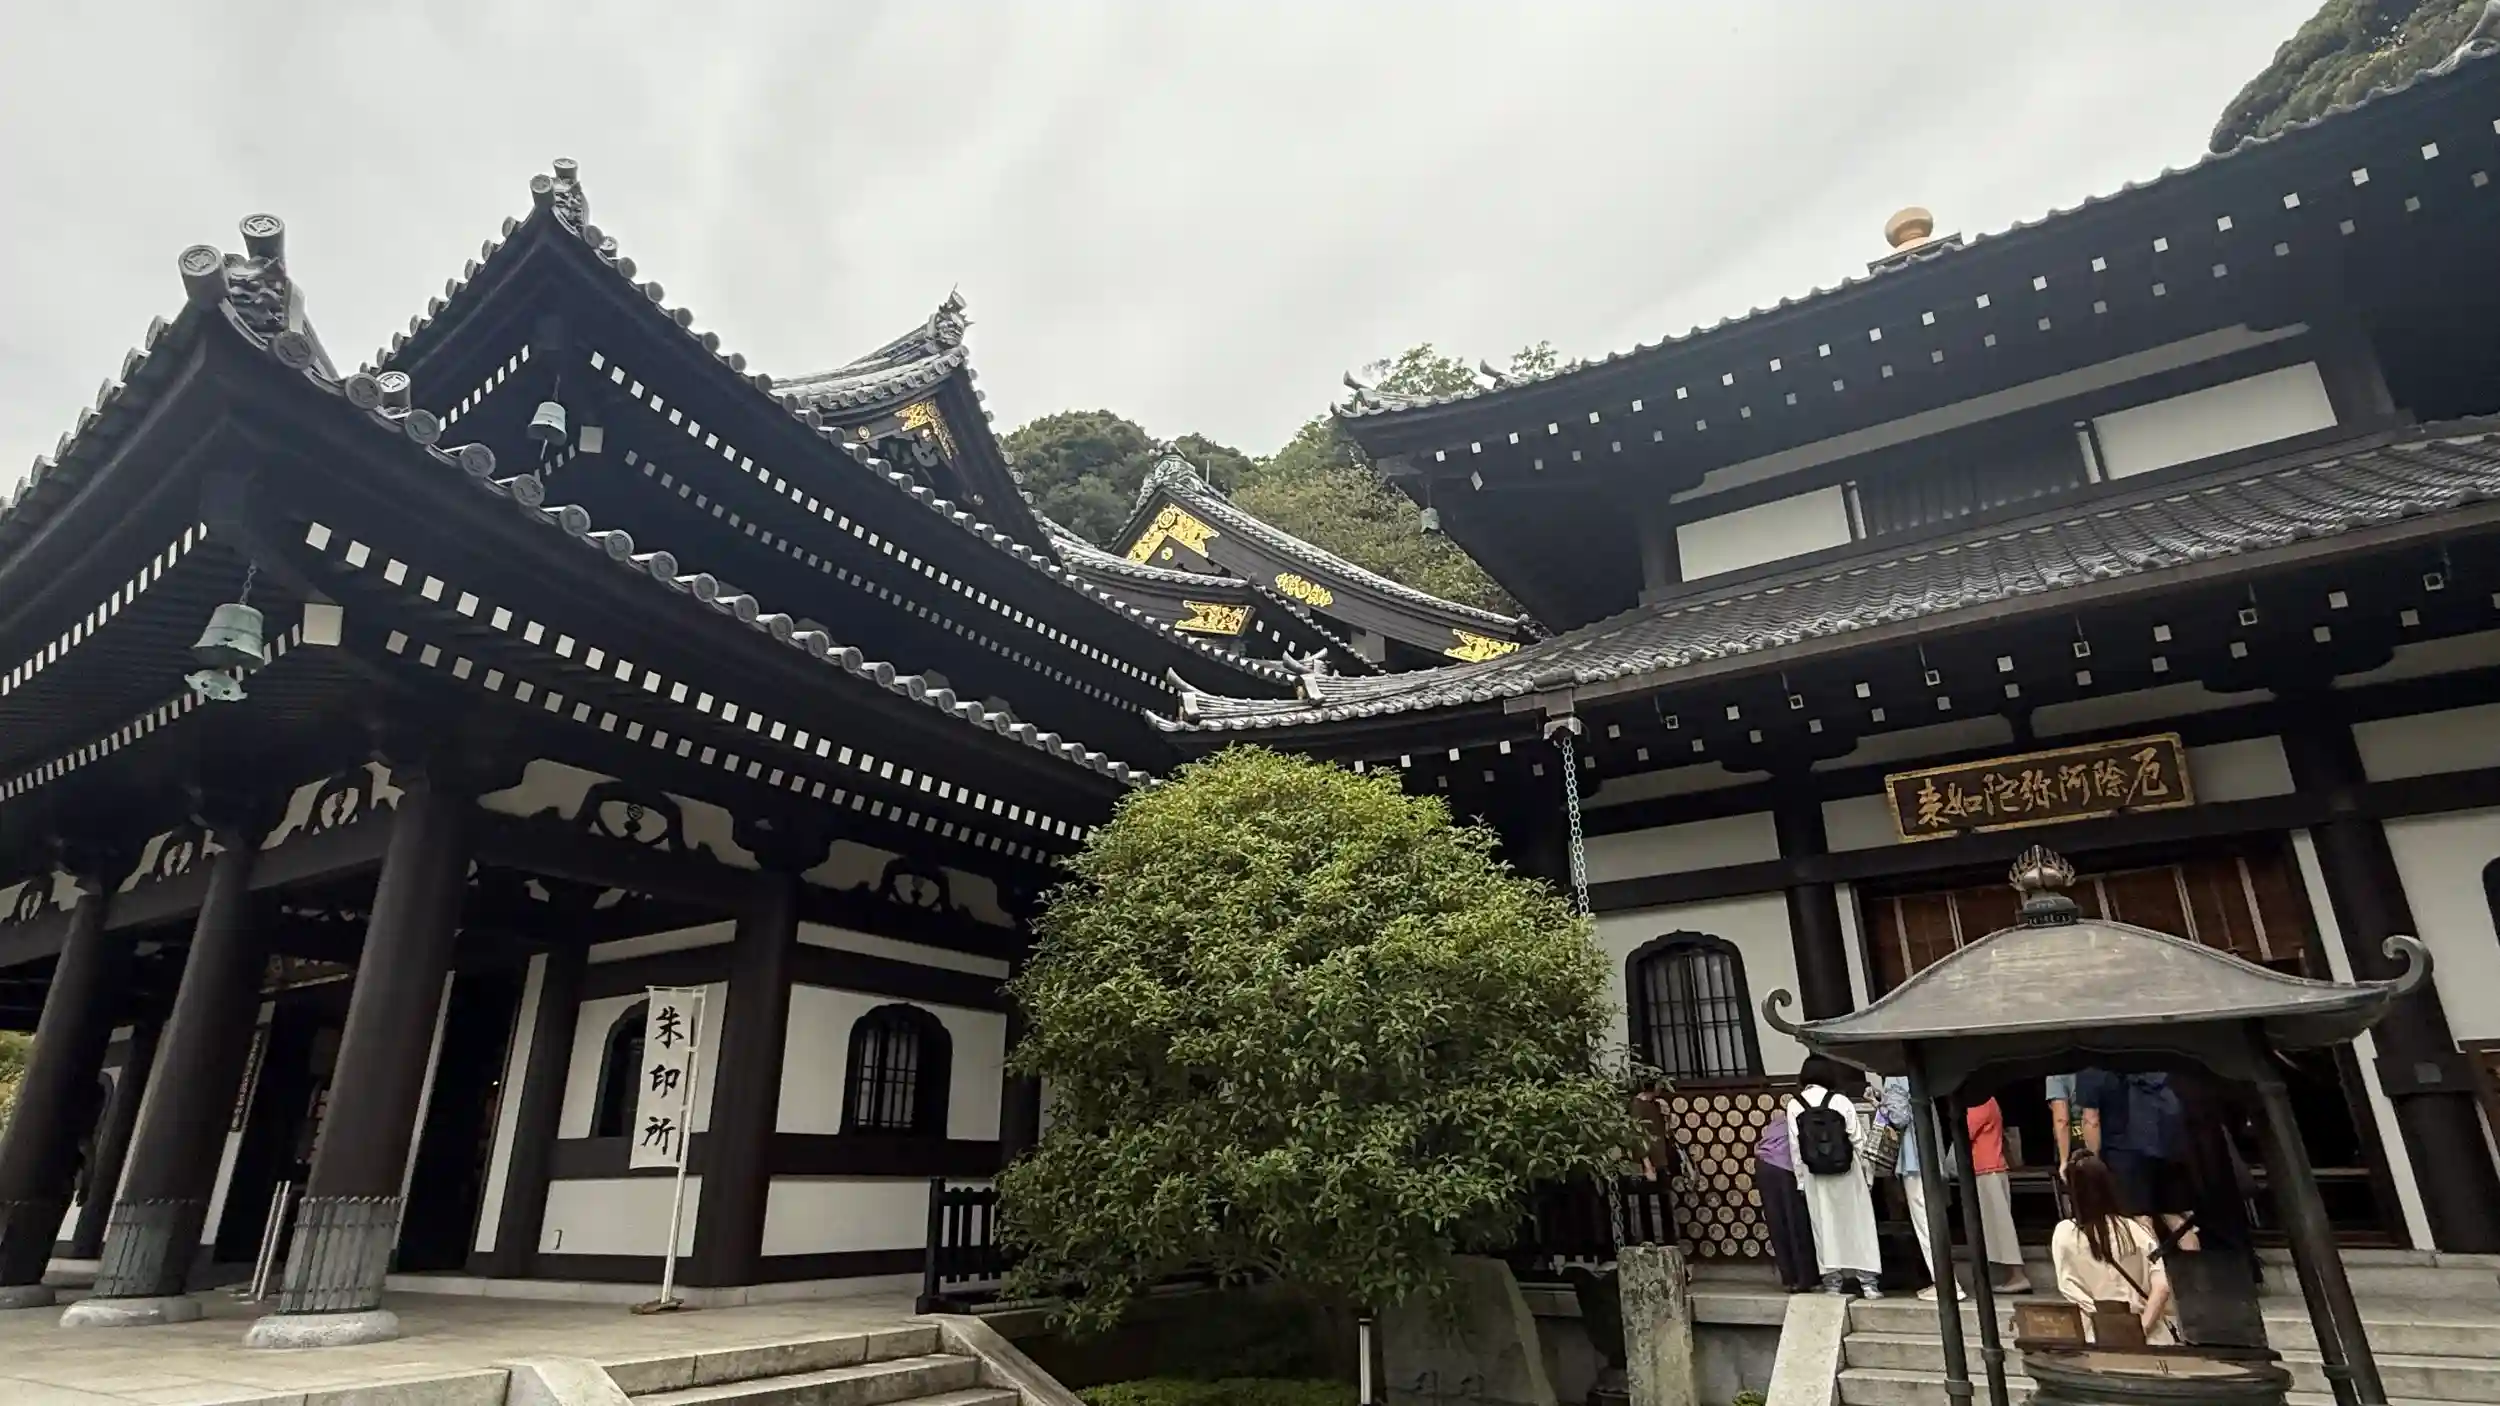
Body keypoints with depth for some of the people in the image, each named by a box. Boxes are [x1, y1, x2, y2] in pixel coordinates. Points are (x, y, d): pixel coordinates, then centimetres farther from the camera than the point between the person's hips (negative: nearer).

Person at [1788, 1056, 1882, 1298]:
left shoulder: (1794, 1105, -5)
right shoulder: (1840, 1101, -9)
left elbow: (1794, 1145, -4)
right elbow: (1857, 1139, -6)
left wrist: (1800, 1177, 4)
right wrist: (1866, 1169, 6)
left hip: (1815, 1174, 1)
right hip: (1846, 1170, -1)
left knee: (1825, 1225, 9)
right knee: (1857, 1222, 9)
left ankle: (1832, 1281, 12)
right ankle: (1868, 1280, 11)